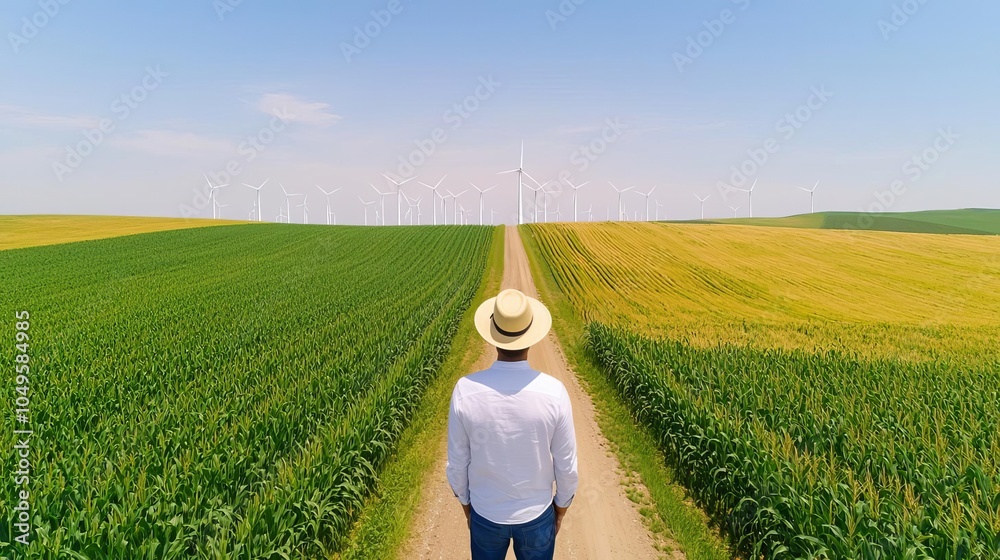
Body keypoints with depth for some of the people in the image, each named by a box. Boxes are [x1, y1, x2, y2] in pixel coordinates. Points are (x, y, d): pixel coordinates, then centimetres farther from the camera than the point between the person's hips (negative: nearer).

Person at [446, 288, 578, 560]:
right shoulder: (554, 392, -25)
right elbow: (566, 466, -13)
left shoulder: (465, 390, -24)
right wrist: (561, 507, 7)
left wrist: (466, 504, 8)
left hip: (486, 513, 1)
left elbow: (457, 463, -11)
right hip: (537, 514, 0)